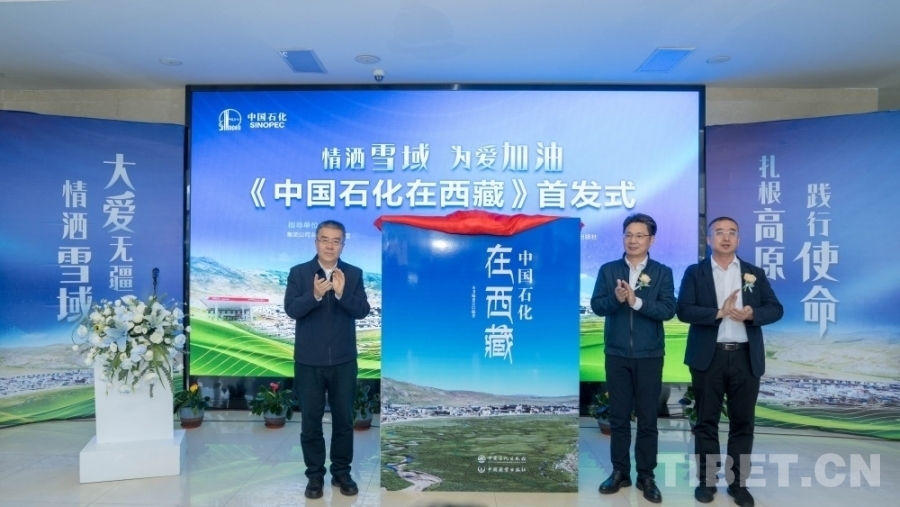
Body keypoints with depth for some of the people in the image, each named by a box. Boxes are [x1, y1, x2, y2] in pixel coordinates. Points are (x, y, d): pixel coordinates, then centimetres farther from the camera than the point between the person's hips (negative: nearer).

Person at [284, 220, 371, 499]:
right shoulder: (299, 272, -2)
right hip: (309, 361, -1)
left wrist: (342, 293, -26)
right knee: (311, 420, 9)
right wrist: (315, 295, -30)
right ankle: (315, 474, 25)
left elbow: (363, 310, -9)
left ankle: (341, 472, 28)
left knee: (344, 418, 11)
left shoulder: (354, 274, 1)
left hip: (343, 361, 1)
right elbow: (291, 309, -12)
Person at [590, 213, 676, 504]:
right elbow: (596, 305, -4)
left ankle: (646, 476, 21)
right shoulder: (608, 270, 4)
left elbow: (668, 310, -10)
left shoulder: (662, 273, 1)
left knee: (648, 418, 8)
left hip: (649, 355, -1)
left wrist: (637, 301, -22)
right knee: (618, 416, 11)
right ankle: (620, 472, 24)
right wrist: (615, 298, -23)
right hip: (616, 354, 1)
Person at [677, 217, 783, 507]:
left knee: (743, 422, 8)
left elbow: (775, 309, 4)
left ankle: (738, 482, 21)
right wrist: (719, 312, -20)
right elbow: (683, 310, -9)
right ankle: (706, 480, 18)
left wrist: (752, 314, -16)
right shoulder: (695, 273, 2)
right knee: (706, 421, 6)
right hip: (708, 356, -2)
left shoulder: (755, 273, 10)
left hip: (745, 357, 2)